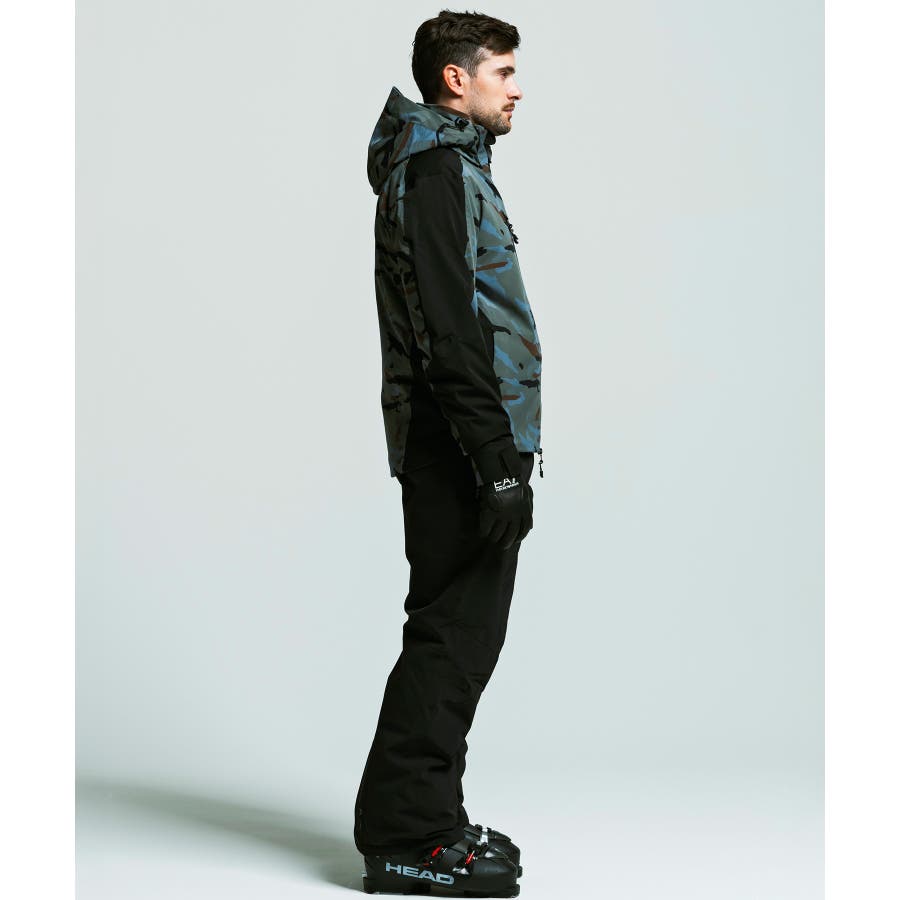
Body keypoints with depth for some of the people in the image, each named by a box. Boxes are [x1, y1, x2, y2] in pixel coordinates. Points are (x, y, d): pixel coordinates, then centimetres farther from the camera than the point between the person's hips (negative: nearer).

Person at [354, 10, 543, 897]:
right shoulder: (437, 169, -11)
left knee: (456, 632, 13)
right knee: (452, 633, -7)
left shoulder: (449, 165, 22)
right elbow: (450, 332, -20)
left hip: (459, 447, 10)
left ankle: (424, 819, 21)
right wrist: (498, 463, -22)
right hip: (460, 448, -10)